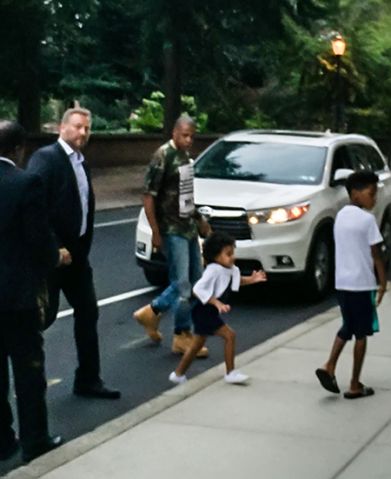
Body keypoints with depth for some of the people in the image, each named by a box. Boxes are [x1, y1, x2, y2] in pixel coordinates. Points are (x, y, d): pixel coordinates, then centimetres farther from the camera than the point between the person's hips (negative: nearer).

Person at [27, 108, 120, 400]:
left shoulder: (81, 163, 14)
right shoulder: (45, 157, -13)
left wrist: (83, 248, 11)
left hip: (76, 253, 9)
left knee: (88, 313, 11)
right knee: (45, 315, -3)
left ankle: (88, 381, 21)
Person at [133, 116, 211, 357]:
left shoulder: (186, 156, 9)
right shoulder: (163, 157, -15)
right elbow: (149, 196, -16)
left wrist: (199, 219, 20)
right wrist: (155, 232, -19)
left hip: (189, 227, 9)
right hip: (172, 230, -9)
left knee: (195, 279, 13)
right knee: (182, 283, -3)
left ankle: (152, 312, 24)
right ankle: (183, 336, 9)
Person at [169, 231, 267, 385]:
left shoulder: (230, 270, 3)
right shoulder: (213, 270, -24)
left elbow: (237, 280, 23)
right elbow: (198, 290, -28)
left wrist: (251, 279, 4)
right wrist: (217, 303, -33)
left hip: (208, 313, 10)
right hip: (204, 312, -10)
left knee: (197, 344, 18)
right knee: (229, 335, -13)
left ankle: (178, 374, 29)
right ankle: (230, 373, -6)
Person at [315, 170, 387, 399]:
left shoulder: (341, 215, 9)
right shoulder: (367, 219, -13)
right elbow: (375, 254, -13)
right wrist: (383, 282, -5)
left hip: (342, 282, 7)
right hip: (362, 283, -7)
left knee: (348, 327, 20)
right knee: (361, 333, 3)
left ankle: (329, 367, 3)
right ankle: (355, 386, 7)